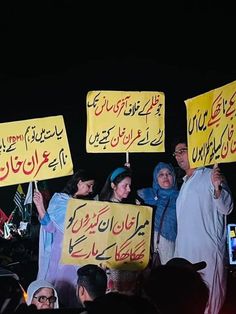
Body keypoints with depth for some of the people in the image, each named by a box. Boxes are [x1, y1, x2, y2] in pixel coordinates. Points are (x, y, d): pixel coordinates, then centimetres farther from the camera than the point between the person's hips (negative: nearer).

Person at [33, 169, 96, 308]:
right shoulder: (59, 200, 0)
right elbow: (50, 226, -8)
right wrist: (40, 207, -20)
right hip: (60, 252, -3)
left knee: (73, 287, 3)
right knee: (56, 283, 0)